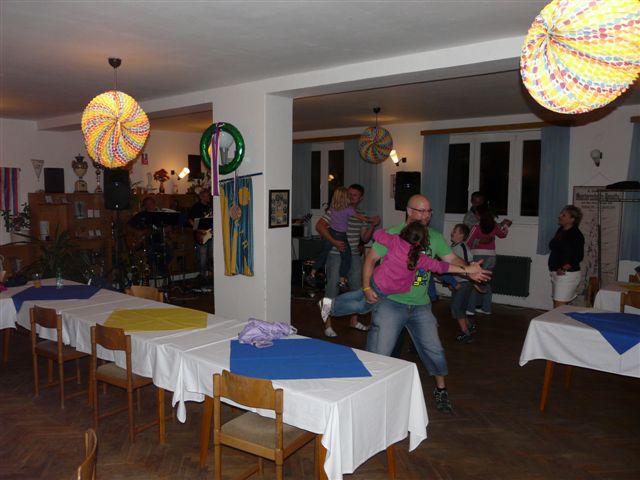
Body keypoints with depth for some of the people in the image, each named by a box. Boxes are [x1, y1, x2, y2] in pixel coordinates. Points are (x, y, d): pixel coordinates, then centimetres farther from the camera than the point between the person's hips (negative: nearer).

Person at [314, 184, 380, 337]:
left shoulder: (361, 215, 11)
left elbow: (365, 238, 12)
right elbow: (319, 226, -16)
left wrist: (372, 225, -5)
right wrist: (334, 242, -23)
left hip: (354, 255, 6)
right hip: (335, 255, -6)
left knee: (357, 286, 11)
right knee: (332, 287, -4)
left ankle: (354, 320, 28)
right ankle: (328, 324, 5)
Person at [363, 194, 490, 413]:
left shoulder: (435, 237, 6)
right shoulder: (392, 234, -8)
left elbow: (452, 259, 7)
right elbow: (371, 259, -7)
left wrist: (469, 271, -13)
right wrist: (367, 287, -17)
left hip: (420, 305, 4)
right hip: (391, 303, -4)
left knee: (433, 349, 11)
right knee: (378, 353, -1)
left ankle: (441, 389, 34)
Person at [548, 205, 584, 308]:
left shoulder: (576, 235, -12)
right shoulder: (560, 231, 12)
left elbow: (578, 257, -17)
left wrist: (564, 268, -21)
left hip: (567, 275, -9)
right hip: (556, 273, 9)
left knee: (559, 307, -10)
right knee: (556, 306, 12)